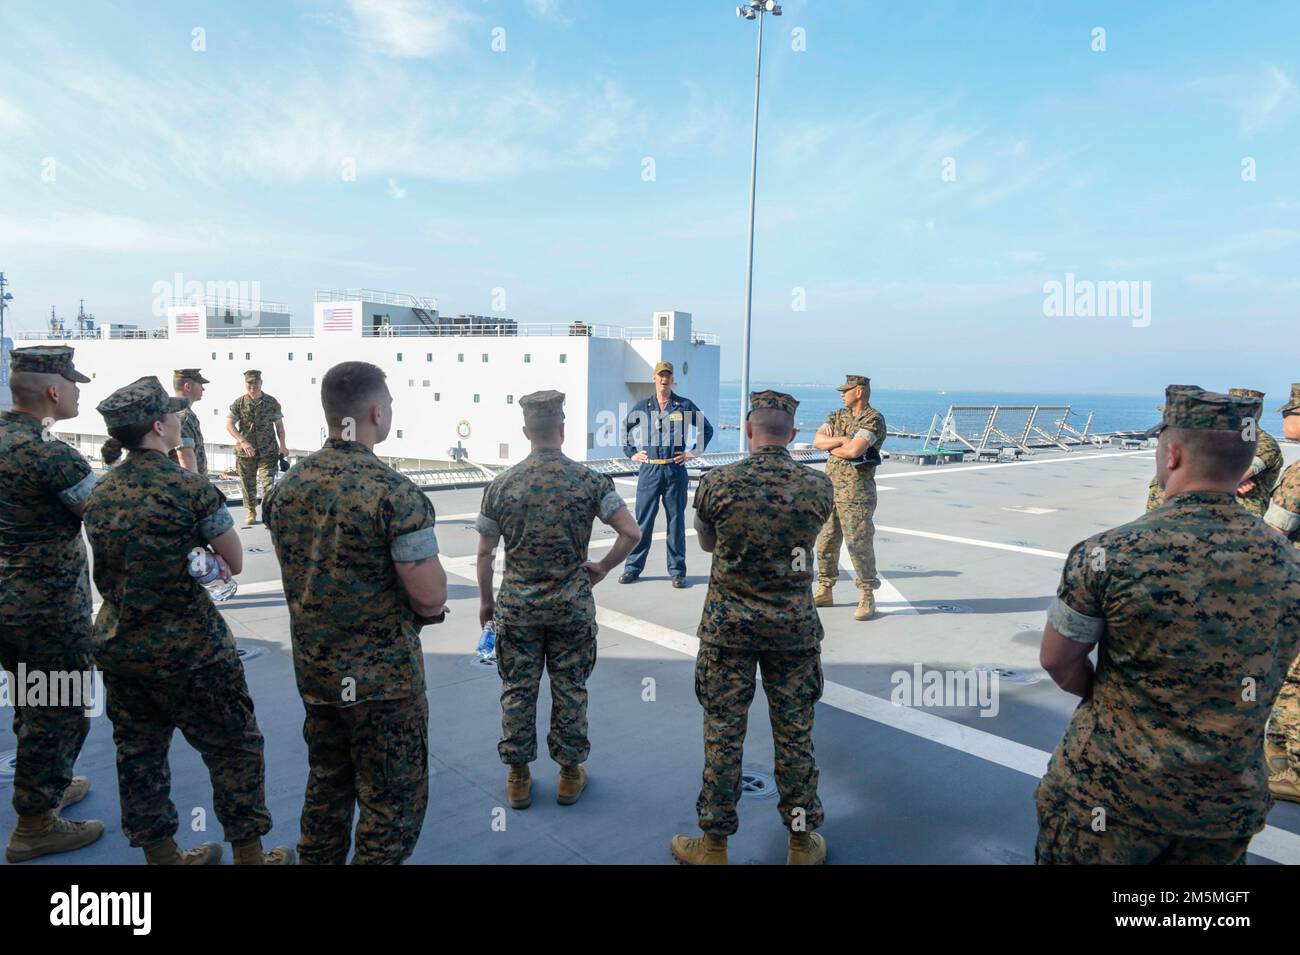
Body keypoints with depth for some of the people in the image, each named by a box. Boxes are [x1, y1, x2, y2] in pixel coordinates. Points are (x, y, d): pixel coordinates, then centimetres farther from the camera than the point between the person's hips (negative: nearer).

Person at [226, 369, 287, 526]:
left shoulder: (272, 402, 1)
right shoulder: (238, 403, -1)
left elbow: (279, 424, 7)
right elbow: (229, 425, -7)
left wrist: (282, 445, -2)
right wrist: (243, 441, -22)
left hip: (268, 451, -1)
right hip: (245, 452, 1)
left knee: (268, 482, -10)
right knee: (248, 484, 10)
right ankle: (250, 512, 26)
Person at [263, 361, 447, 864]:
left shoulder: (286, 487, 0)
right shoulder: (394, 492, -22)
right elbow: (430, 597, -22)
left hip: (314, 669, 7)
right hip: (384, 677, -7)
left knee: (327, 786, 24)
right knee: (393, 804, 9)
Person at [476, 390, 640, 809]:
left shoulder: (501, 484, -5)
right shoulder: (590, 481, -9)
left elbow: (485, 552, -1)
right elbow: (631, 533, -14)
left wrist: (486, 600, 12)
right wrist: (602, 567, 1)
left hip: (516, 605, 1)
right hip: (572, 607, -1)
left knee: (517, 690, 13)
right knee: (570, 689, 13)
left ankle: (518, 778, 25)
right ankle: (570, 774, 25)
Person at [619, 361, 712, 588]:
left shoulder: (685, 406, 3)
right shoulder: (643, 407, 6)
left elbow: (707, 429, 13)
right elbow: (626, 429, 21)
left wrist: (694, 452, 5)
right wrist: (632, 452, 12)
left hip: (675, 470, -1)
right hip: (649, 469, 1)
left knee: (676, 521, 5)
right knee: (642, 520, 4)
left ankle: (677, 571, 14)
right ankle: (633, 567, 13)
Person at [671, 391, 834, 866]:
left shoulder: (716, 483, -11)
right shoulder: (819, 487, -8)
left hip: (729, 626, -1)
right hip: (794, 628, 2)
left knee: (723, 734, 8)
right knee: (794, 734, 13)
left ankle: (714, 846, 22)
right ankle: (802, 844, 28)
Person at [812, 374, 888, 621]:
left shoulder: (874, 420, -9)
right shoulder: (837, 416, 14)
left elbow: (855, 450, -23)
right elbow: (817, 441, 1)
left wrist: (831, 446, -6)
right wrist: (841, 440, -14)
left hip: (856, 492, -7)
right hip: (830, 487, 7)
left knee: (859, 545, -5)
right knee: (825, 542, 12)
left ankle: (867, 598, 5)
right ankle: (824, 592, 24)